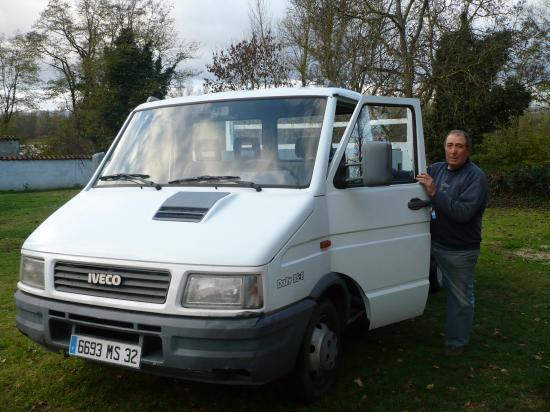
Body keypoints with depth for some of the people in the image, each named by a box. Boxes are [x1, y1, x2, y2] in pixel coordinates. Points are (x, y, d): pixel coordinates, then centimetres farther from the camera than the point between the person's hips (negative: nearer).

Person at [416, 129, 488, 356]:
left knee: (461, 297, 8)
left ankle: (457, 342, 21)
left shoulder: (475, 176, -14)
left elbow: (464, 212, -26)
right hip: (434, 243, 5)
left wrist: (434, 192, -29)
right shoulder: (436, 169, 5)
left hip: (460, 251, -5)